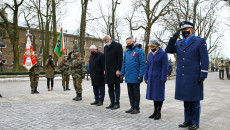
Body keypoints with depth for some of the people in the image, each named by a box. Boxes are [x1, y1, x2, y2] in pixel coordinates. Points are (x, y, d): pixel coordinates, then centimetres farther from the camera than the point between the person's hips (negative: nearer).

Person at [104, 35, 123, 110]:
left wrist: (118, 70, -16)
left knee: (117, 87, -1)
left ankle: (117, 103, 5)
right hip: (108, 71, 7)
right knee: (110, 87, 9)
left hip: (116, 70, -7)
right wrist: (105, 69, 13)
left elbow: (120, 58, -11)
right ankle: (112, 102, 17)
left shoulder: (118, 45, -6)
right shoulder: (105, 47, 14)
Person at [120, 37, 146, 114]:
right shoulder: (126, 51, 13)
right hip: (128, 77, 6)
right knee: (130, 93, 12)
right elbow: (124, 63, 16)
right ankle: (132, 107, 23)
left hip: (135, 78, -6)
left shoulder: (139, 51, -8)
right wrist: (122, 74, 10)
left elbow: (142, 64, -12)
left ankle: (137, 108, 14)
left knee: (136, 93, 4)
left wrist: (140, 75, -18)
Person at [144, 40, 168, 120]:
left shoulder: (163, 54, -8)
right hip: (151, 78, 6)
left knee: (159, 95, 1)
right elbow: (147, 66, 15)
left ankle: (159, 112, 10)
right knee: (153, 95, 11)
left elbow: (164, 67, -11)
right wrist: (146, 77, 12)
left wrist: (163, 79, -14)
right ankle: (155, 111, 21)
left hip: (159, 78, -6)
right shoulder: (150, 54, 12)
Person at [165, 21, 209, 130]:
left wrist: (203, 75, -11)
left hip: (194, 77, -5)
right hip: (181, 77, 5)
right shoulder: (179, 43, 14)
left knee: (194, 100, 3)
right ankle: (188, 121, 22)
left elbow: (204, 60, -5)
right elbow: (168, 50, 6)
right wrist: (173, 38, -3)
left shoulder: (200, 41, -1)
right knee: (186, 100, 12)